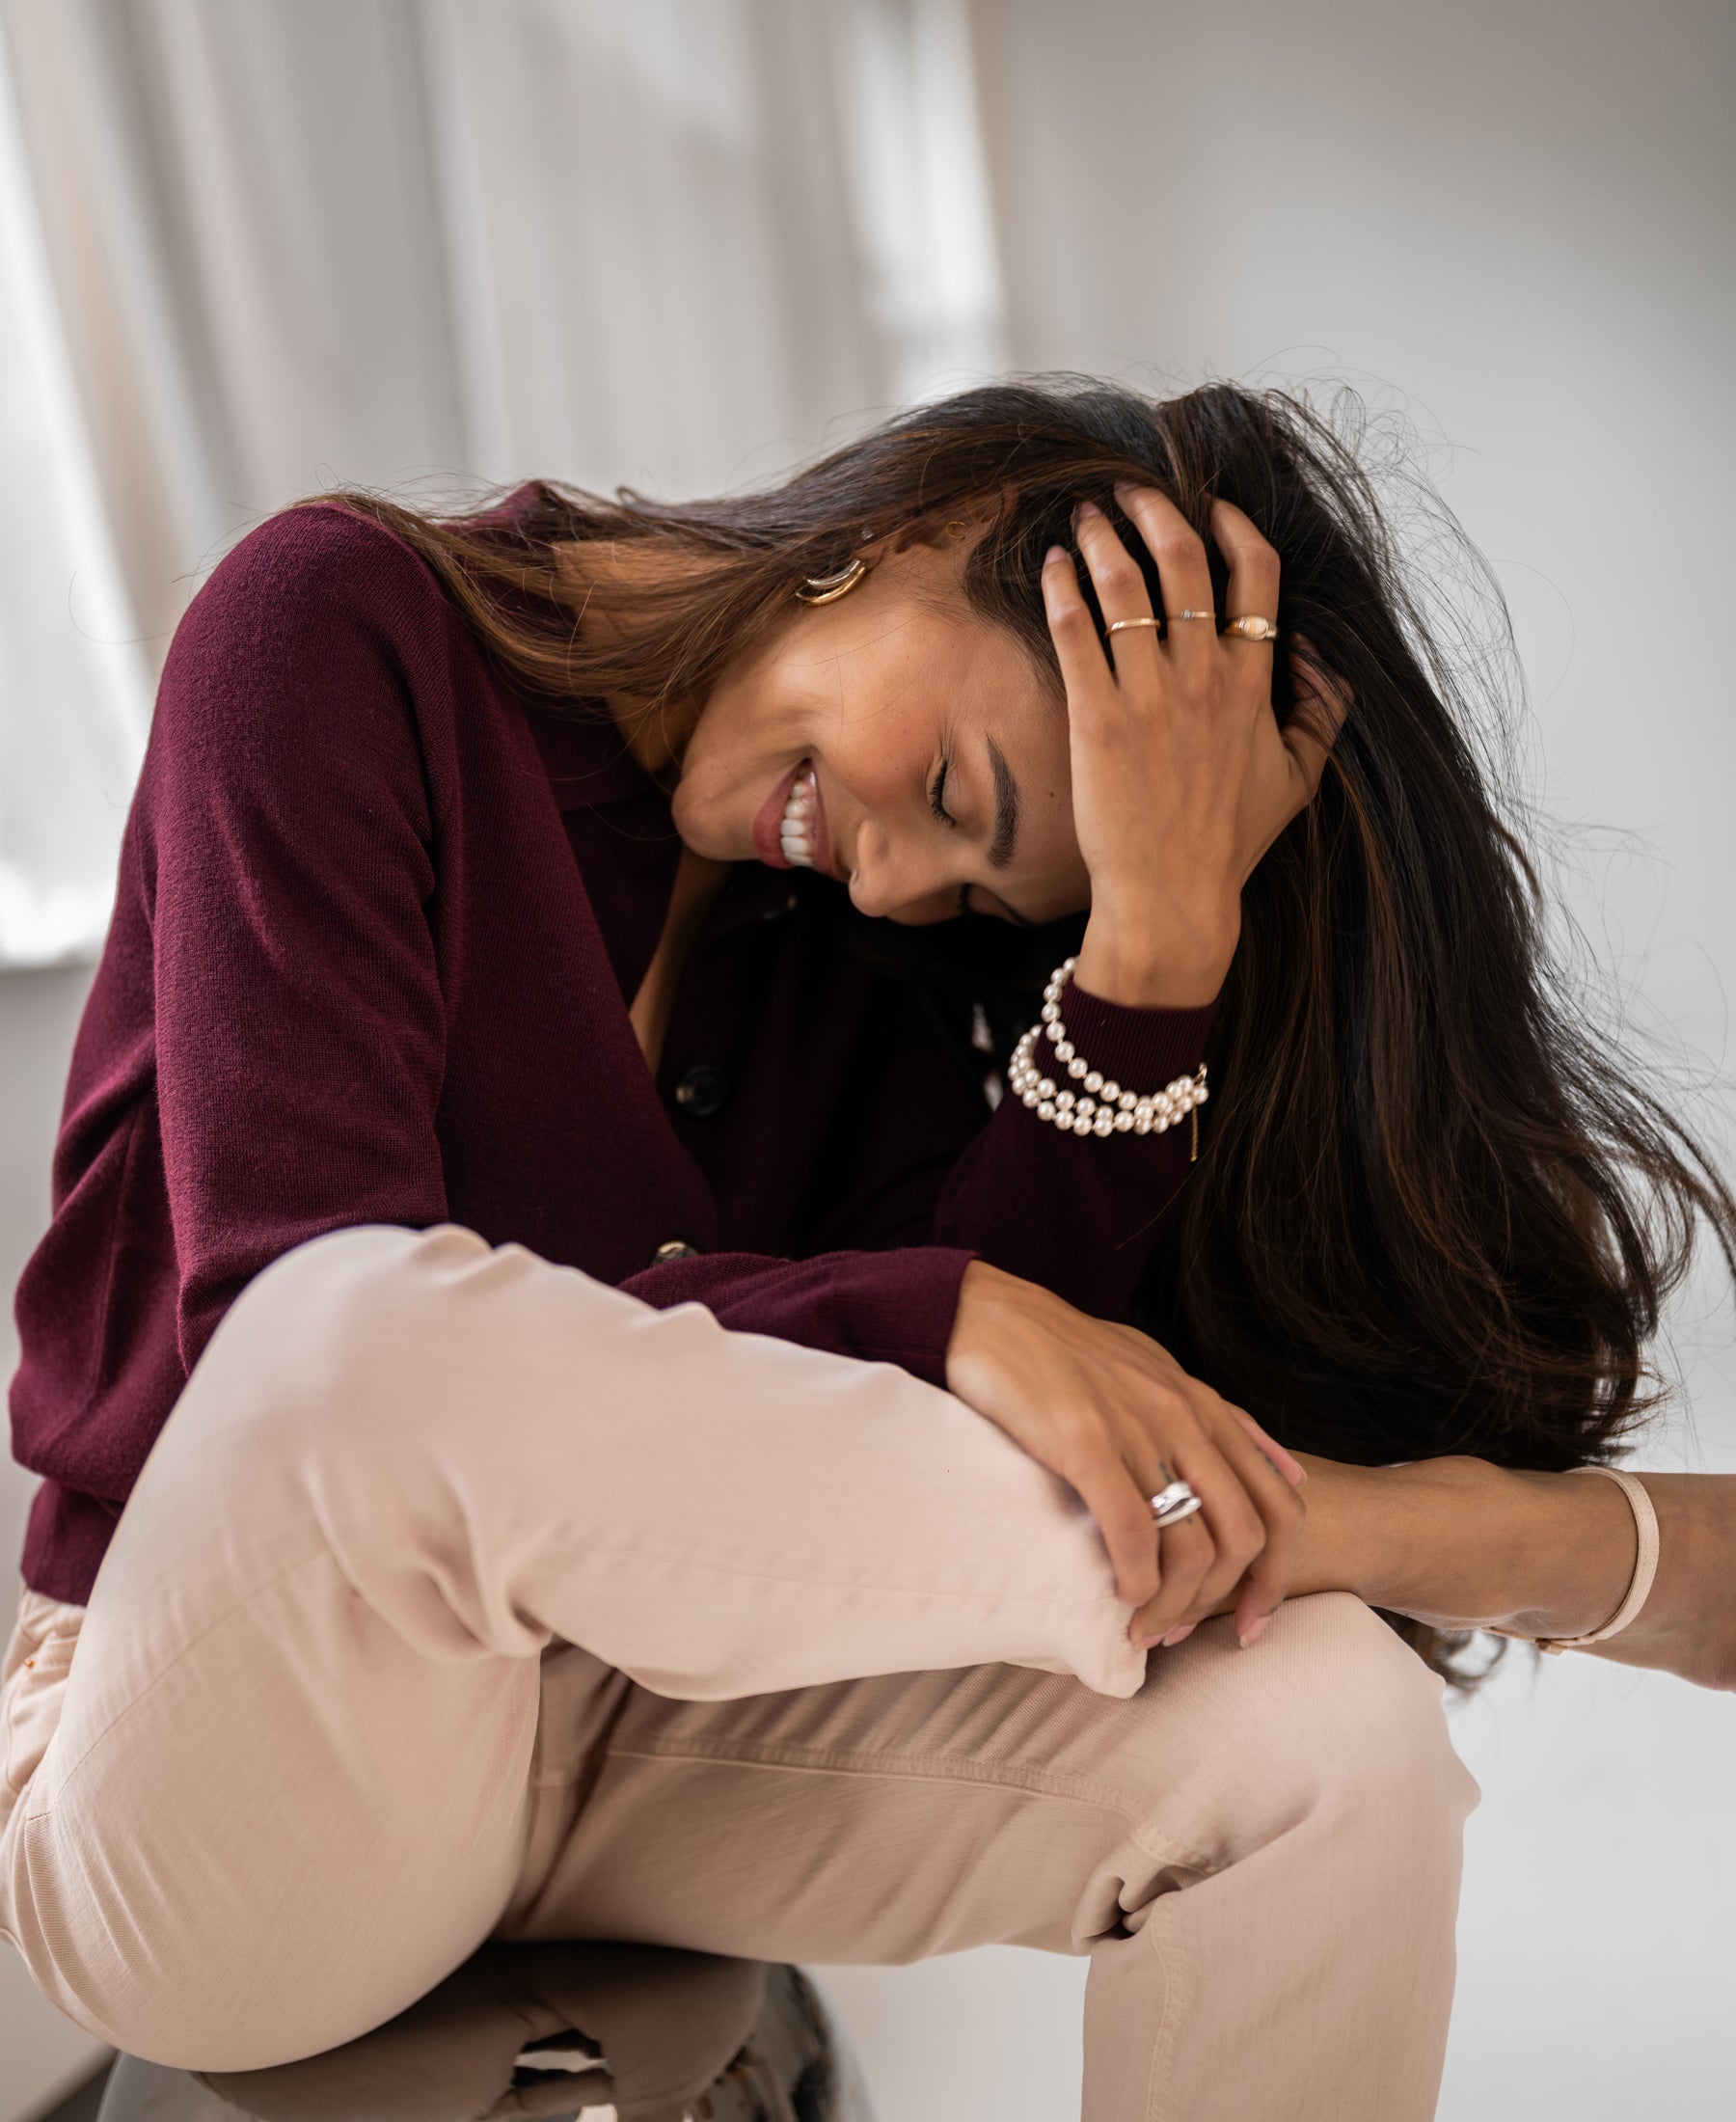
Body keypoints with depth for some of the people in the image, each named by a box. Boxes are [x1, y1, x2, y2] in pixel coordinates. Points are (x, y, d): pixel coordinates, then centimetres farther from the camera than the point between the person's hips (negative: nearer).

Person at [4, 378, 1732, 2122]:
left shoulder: (865, 915, 1)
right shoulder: (348, 628, -13)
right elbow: (309, 1322, -24)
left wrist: (1162, 937, -23)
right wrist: (946, 1320, -31)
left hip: (635, 1722, 4)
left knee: (1322, 1731, -21)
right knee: (395, 1328, -39)